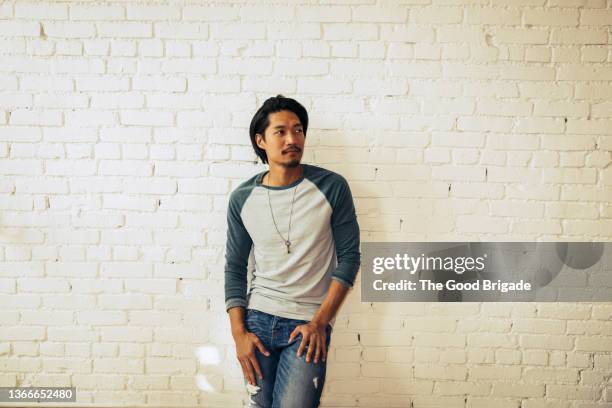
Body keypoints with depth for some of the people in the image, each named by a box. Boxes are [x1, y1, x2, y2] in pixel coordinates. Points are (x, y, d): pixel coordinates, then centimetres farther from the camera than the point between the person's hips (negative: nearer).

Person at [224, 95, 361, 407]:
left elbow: (349, 256, -5)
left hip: (309, 323, -2)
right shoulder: (242, 198, 0)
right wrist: (239, 333, -3)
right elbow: (235, 268, 5)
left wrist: (319, 322, -10)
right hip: (258, 318, 3)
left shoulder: (332, 187, -8)